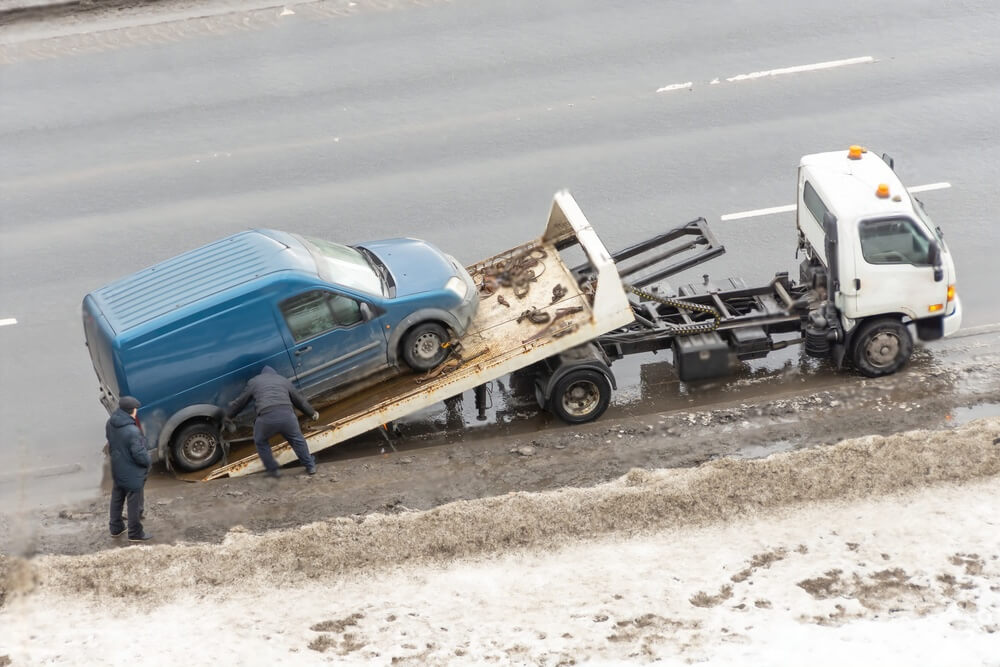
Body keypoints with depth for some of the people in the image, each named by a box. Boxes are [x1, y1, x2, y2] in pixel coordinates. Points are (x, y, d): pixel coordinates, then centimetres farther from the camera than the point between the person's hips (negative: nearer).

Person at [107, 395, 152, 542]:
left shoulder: (111, 423, -9)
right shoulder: (133, 431, -34)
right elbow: (140, 454, -27)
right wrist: (149, 461, -7)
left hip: (117, 470, 8)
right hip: (133, 474, -8)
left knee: (117, 499, 24)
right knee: (134, 504, 11)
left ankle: (115, 528, 39)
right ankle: (135, 534, 25)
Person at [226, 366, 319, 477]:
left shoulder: (254, 381, 22)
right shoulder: (284, 380, 28)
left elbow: (240, 401, 27)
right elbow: (299, 399, 35)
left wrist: (229, 415, 43)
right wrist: (312, 413, 49)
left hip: (267, 417, -2)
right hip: (287, 415, 2)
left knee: (260, 442, 25)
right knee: (297, 439, 26)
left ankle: (272, 469, 27)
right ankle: (310, 466, 31)